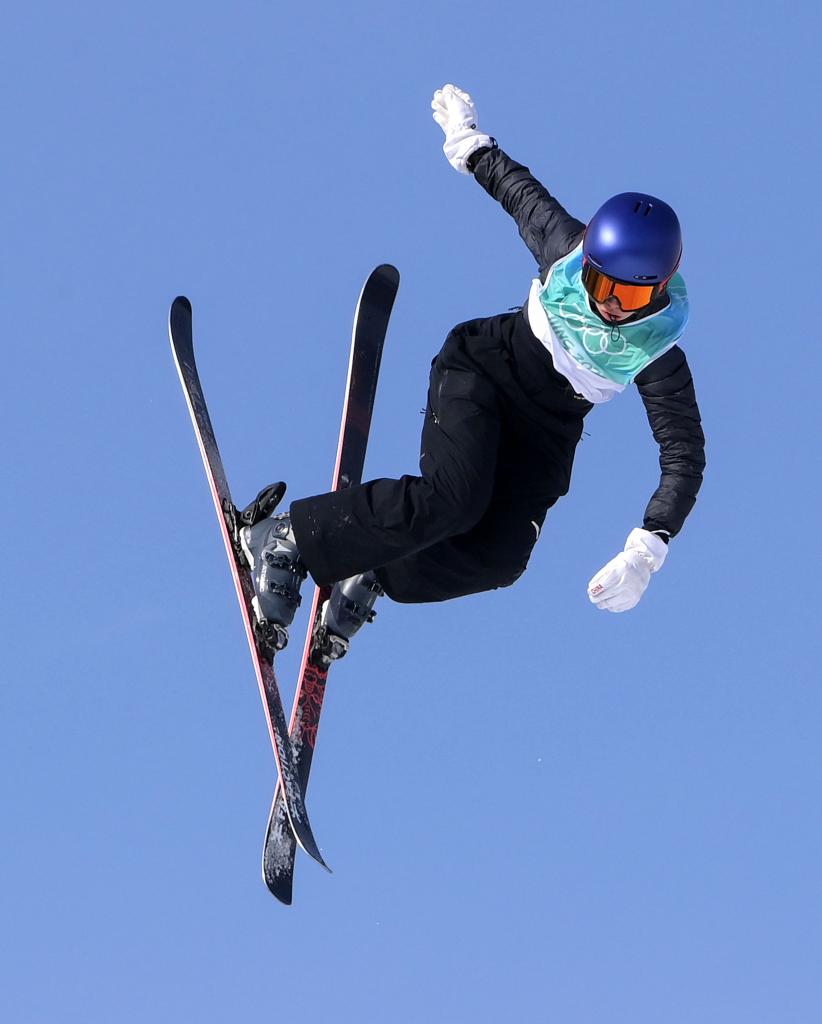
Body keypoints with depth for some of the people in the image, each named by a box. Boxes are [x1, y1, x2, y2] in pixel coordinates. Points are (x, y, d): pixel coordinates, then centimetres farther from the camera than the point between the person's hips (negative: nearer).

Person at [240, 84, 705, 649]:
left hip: (547, 431, 2)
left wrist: (645, 554, -35)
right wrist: (470, 139, 14)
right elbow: (518, 186, -2)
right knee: (452, 498, -29)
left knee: (499, 558, -15)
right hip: (484, 370, -2)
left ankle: (374, 573, 9)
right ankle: (285, 537, -21)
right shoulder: (565, 245, -22)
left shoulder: (660, 357, -23)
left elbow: (684, 458, -23)